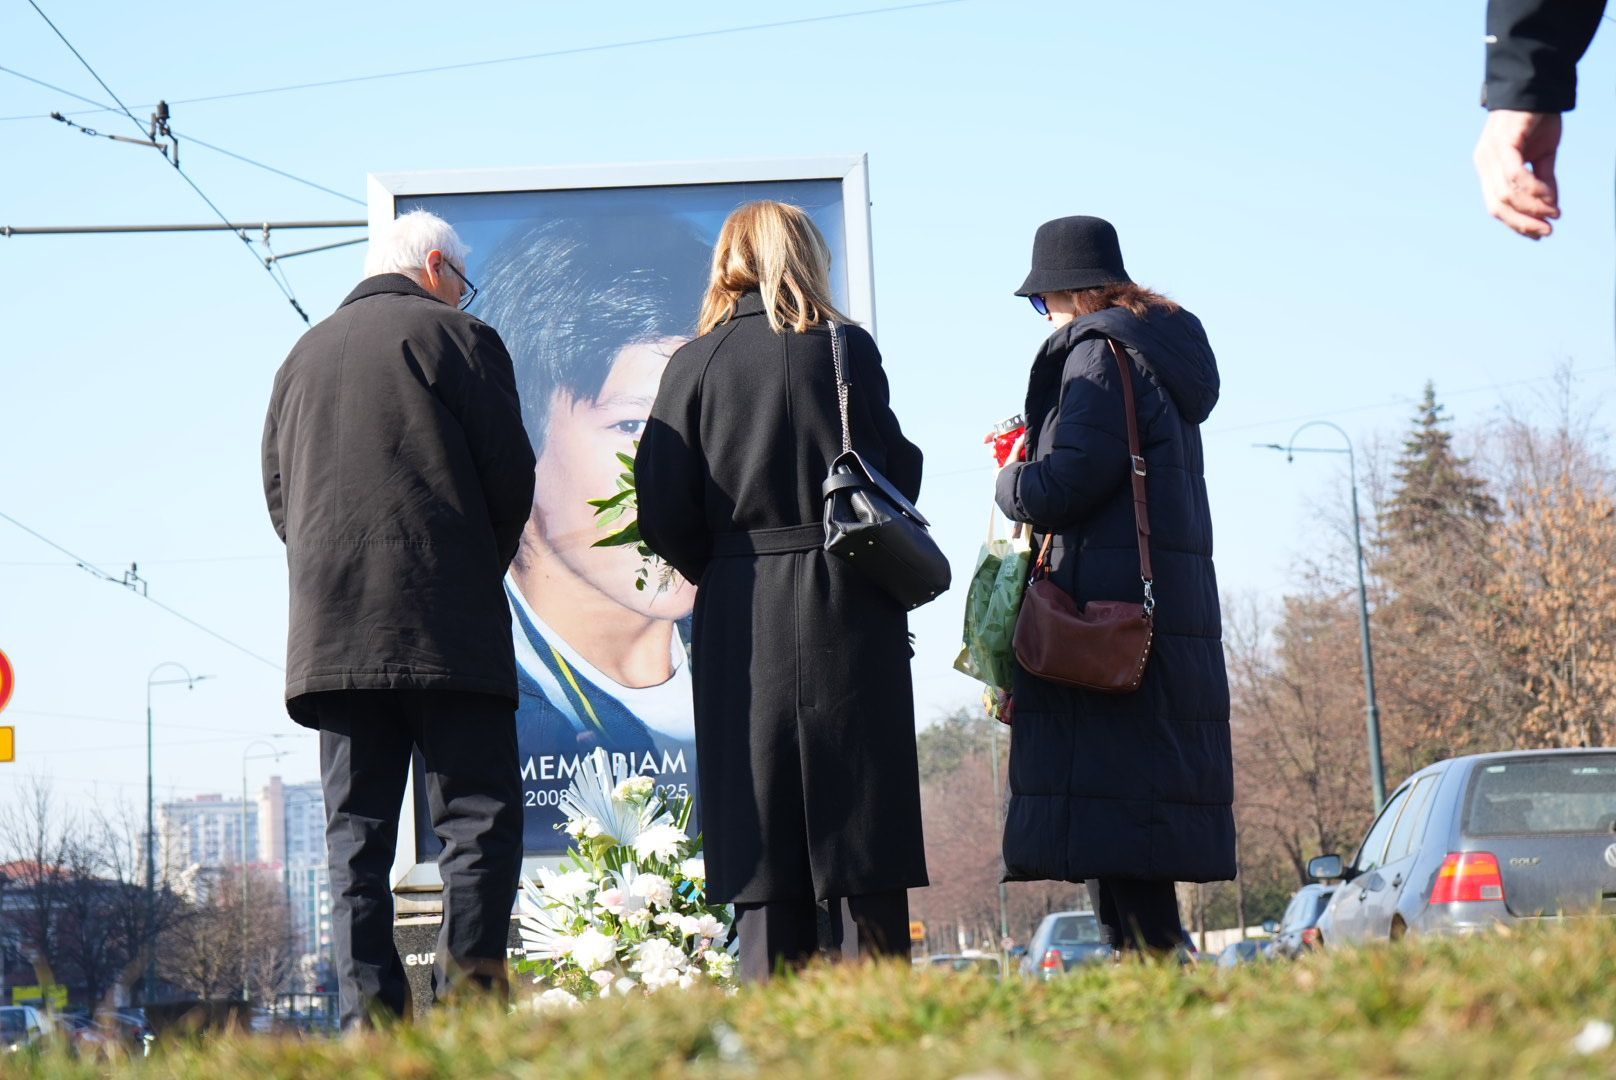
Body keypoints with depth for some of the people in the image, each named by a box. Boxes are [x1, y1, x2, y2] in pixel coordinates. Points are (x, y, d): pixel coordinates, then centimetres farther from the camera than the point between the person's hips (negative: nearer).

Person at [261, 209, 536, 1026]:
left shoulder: (302, 356, 19)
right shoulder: (455, 338, 3)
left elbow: (277, 495, 18)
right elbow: (510, 477, 0)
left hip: (330, 632, 5)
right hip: (446, 624, -5)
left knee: (356, 831, 3)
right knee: (480, 817, -5)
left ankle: (369, 1013, -5)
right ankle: (468, 989, -19)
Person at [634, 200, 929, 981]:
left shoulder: (696, 362, 2)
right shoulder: (846, 347, 0)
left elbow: (662, 511, -3)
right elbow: (894, 472, -3)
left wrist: (719, 571, 13)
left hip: (741, 619, 1)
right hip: (848, 611, -1)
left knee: (760, 833, 3)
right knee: (861, 823, 2)